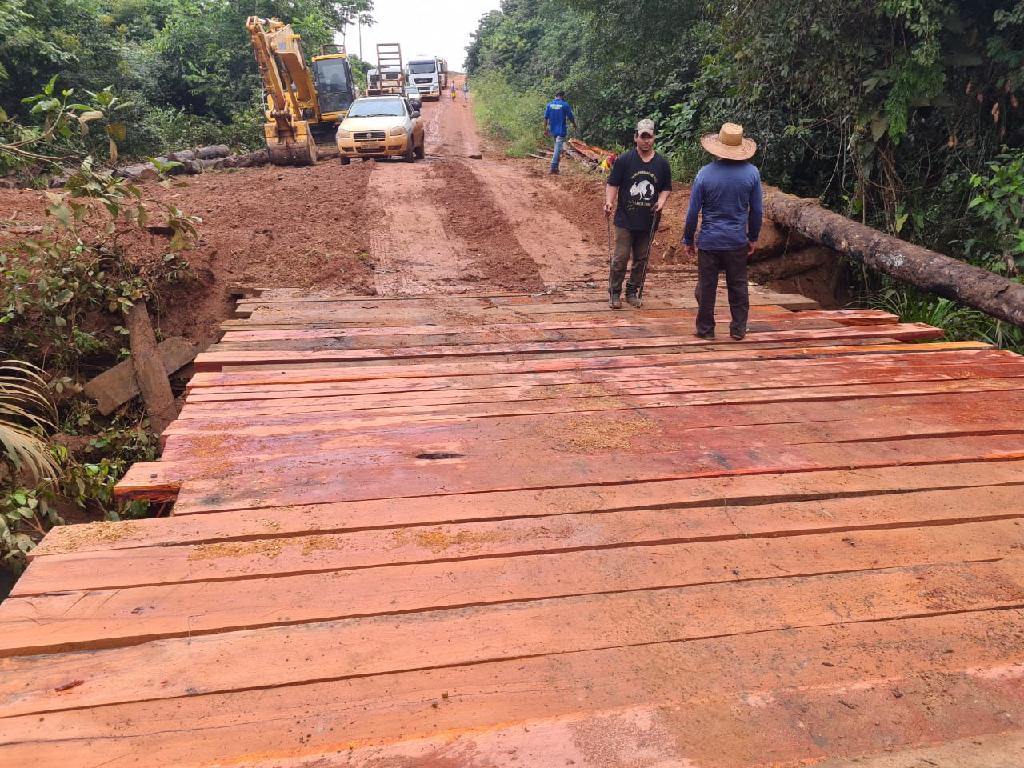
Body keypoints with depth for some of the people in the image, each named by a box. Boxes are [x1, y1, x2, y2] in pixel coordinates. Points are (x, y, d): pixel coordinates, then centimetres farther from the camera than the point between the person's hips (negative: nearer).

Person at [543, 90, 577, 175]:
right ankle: (554, 167, -13)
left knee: (556, 147, 19)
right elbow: (571, 117, -1)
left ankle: (555, 166, 21)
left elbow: (546, 118, 3)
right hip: (561, 130, -5)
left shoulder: (549, 104, 3)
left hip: (553, 129, 5)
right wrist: (574, 124, 17)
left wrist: (545, 129, 8)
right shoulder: (565, 104, -7)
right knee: (558, 148, -6)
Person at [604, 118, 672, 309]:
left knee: (641, 259, 10)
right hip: (625, 220, -3)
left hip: (648, 221, 3)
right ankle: (614, 293, 10)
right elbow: (612, 184, -2)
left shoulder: (662, 163, 6)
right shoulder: (624, 160, -3)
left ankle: (633, 291, 24)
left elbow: (666, 188, 14)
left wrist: (661, 201, -6)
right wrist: (609, 202, -19)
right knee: (621, 258, -4)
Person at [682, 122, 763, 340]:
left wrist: (688, 240, 5)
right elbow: (757, 211, 2)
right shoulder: (752, 172, -4)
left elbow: (693, 212, -6)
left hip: (709, 241, -1)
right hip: (738, 241, 2)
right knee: (738, 286, 12)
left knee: (707, 286, 8)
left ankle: (706, 329, 16)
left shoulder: (705, 173, -9)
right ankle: (739, 329, 18)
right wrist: (753, 238, 15)